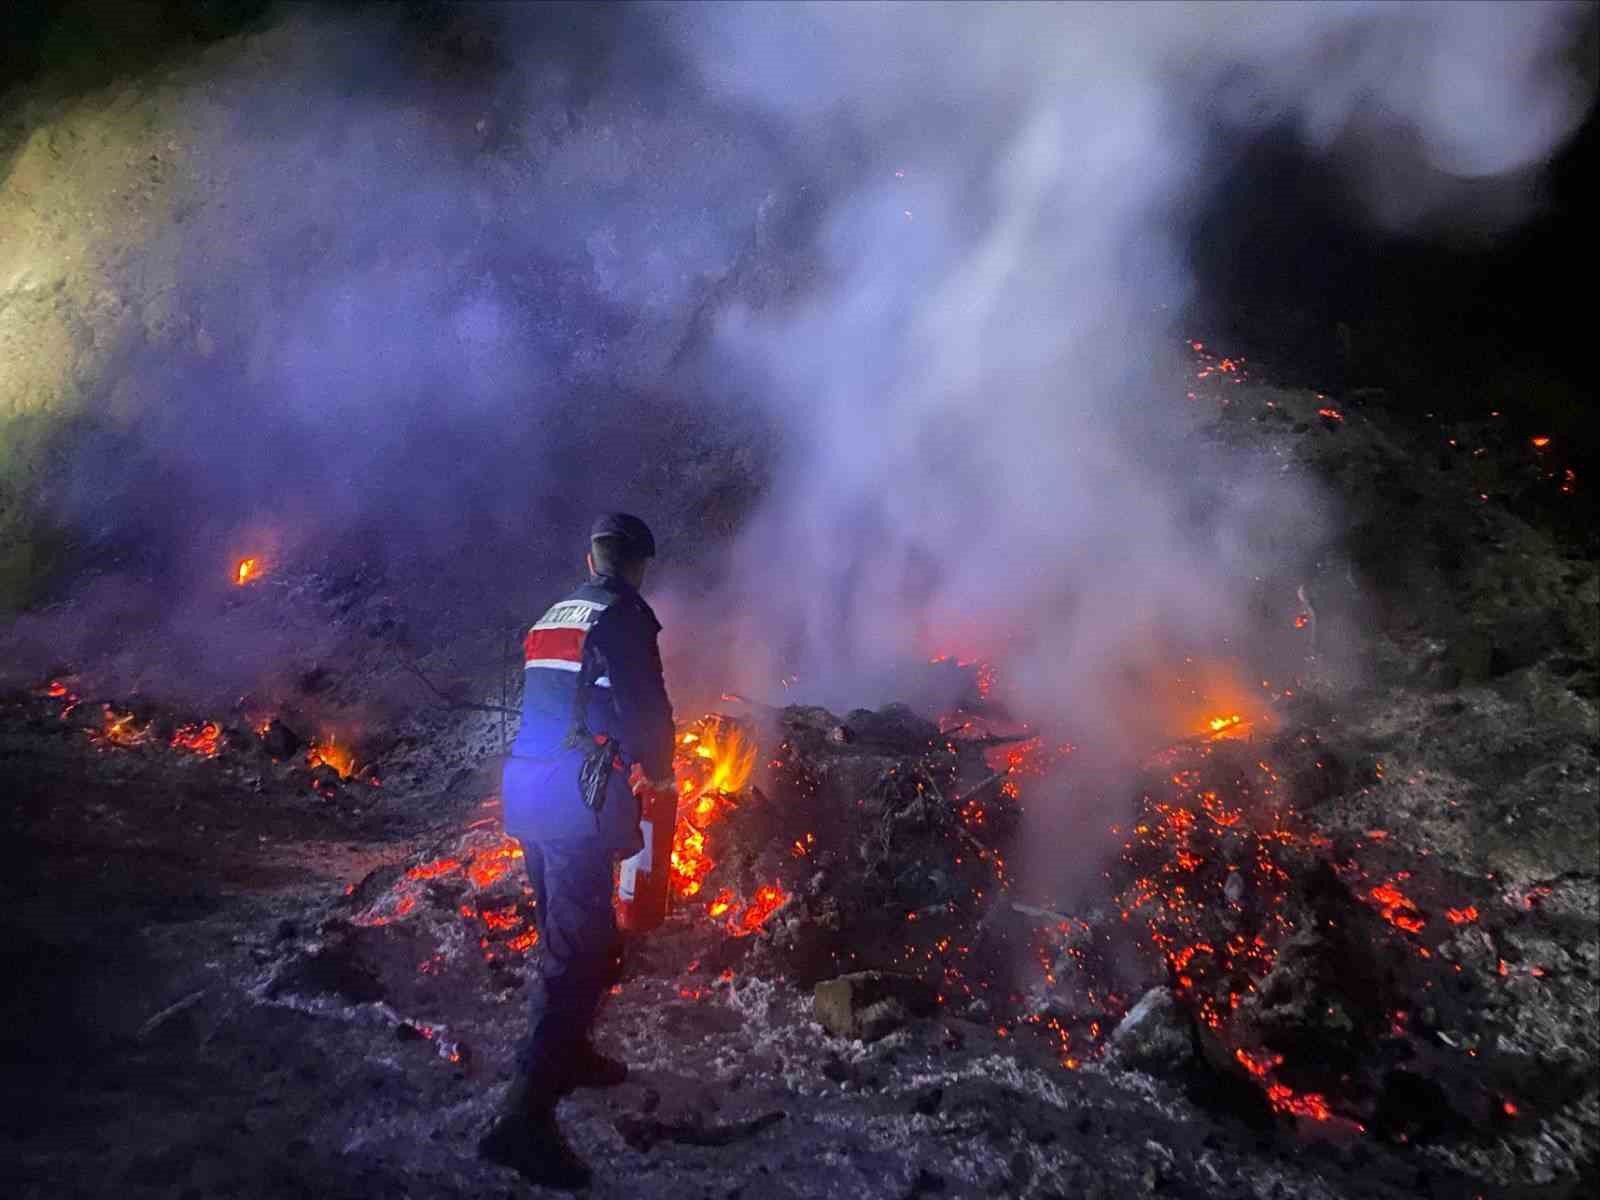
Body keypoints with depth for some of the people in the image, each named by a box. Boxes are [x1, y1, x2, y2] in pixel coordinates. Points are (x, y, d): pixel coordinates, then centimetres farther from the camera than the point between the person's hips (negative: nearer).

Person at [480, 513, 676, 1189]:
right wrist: (658, 768, 4)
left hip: (527, 789, 9)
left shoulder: (551, 618, 17)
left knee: (565, 931, 23)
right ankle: (526, 1116, -9)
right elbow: (644, 707, -15)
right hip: (579, 798, -9)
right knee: (579, 947, -6)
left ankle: (567, 1055, 37)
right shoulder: (624, 615, -9)